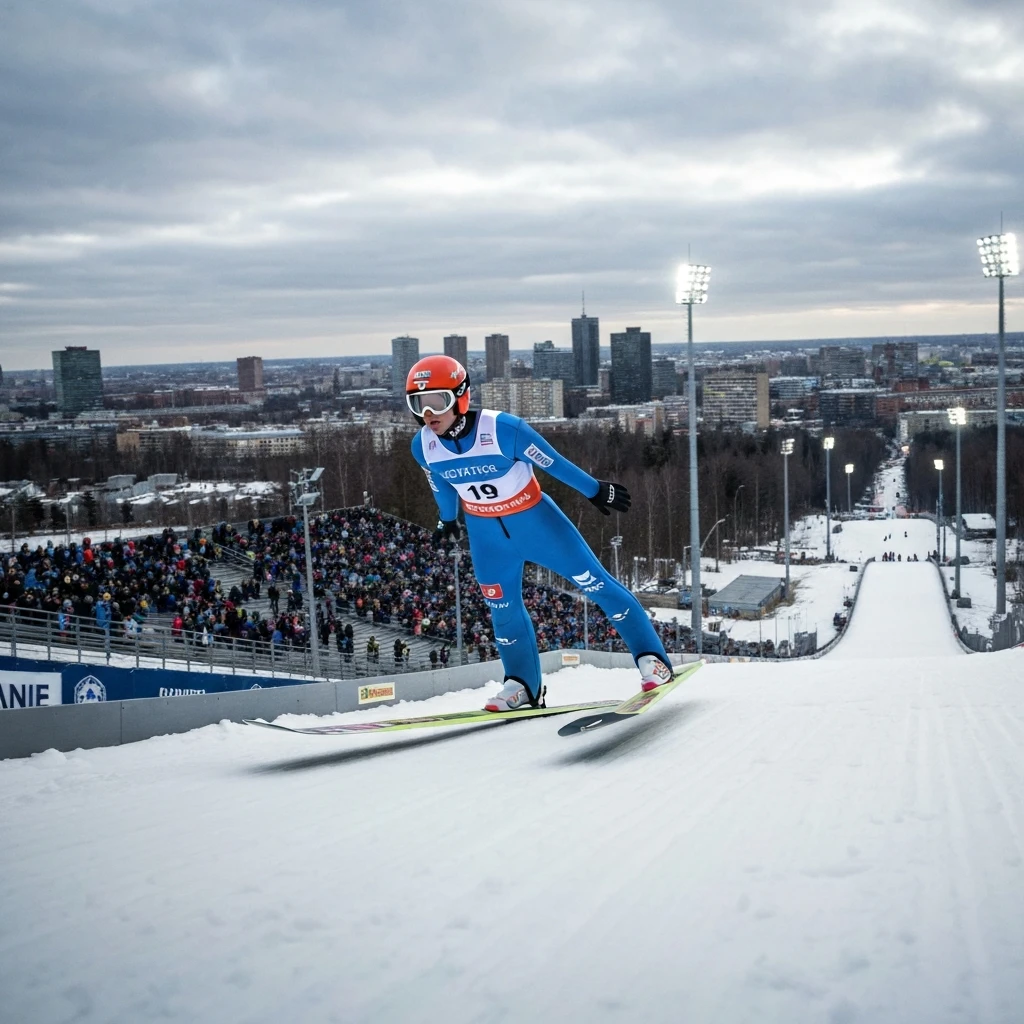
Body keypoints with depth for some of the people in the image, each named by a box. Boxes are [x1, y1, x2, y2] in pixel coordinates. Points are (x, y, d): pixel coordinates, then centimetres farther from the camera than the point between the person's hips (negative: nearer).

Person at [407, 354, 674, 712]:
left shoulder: (502, 429, -30)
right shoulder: (422, 446, -15)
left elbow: (553, 462, -19)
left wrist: (596, 491, -8)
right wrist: (448, 521, 23)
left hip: (534, 520, -4)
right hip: (485, 533, 4)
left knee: (593, 582, -1)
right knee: (503, 609, 12)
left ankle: (651, 658, 9)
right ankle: (523, 686, 29)